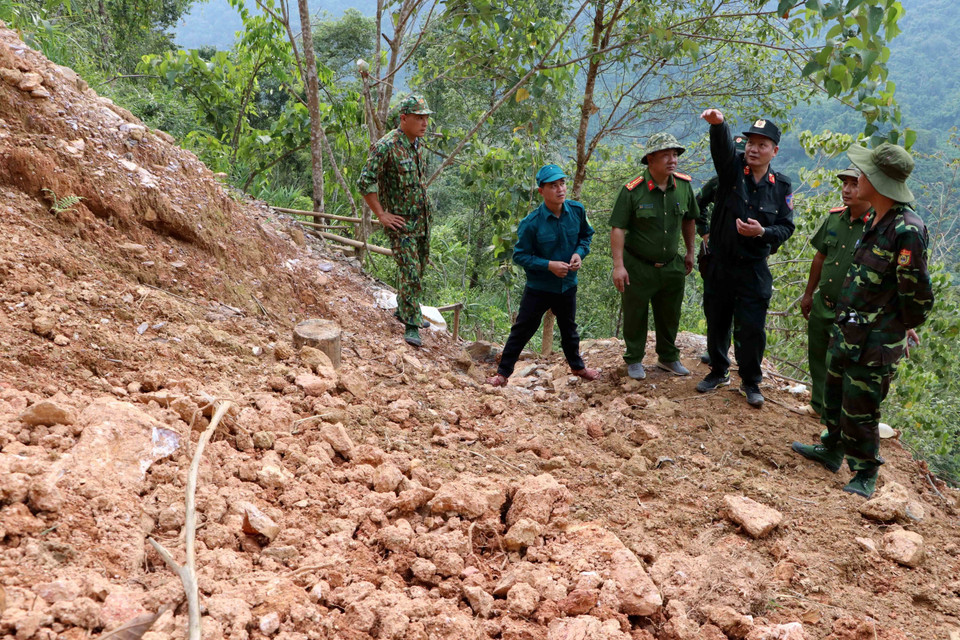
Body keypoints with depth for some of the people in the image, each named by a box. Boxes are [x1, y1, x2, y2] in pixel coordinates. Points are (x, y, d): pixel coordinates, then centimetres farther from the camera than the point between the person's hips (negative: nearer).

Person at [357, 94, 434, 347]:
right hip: (401, 222, -8)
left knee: (418, 268, 17)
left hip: (422, 219, 8)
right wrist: (382, 215, -16)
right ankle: (411, 325, -3)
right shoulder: (386, 146, -18)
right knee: (410, 272, -10)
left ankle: (404, 311, 34)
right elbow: (365, 182, -19)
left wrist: (423, 207, 17)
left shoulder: (416, 144, 9)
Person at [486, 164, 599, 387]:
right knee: (522, 330, 3)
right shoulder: (531, 223, -23)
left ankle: (577, 366, 46)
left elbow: (586, 235, 8)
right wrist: (549, 265, -25)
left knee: (569, 328, 24)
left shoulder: (577, 211, -11)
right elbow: (520, 255, -16)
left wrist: (579, 253, -11)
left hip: (568, 284, 4)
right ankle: (503, 373, 16)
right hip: (539, 287, -4)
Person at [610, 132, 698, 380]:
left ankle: (668, 357, 36)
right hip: (638, 267, -4)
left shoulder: (684, 185, -3)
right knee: (635, 315, 8)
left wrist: (690, 252, 17)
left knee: (670, 315, 17)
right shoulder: (632, 190, -17)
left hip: (671, 266, 4)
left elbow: (689, 219, 13)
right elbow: (617, 228, -17)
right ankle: (634, 360, 26)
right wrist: (618, 265, -21)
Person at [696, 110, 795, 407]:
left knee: (752, 329, 1)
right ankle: (718, 372, 35)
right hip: (720, 265, 1)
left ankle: (751, 382, 21)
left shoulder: (782, 186, -1)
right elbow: (722, 147, -28)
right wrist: (718, 124, -50)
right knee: (717, 323, 14)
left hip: (754, 270, 0)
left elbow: (786, 227, 0)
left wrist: (763, 232, -22)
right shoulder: (733, 168, -5)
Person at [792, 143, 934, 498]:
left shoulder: (907, 231, -25)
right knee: (834, 395, 23)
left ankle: (865, 475, 22)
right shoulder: (875, 222, 4)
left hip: (874, 343, -9)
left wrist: (903, 327, -5)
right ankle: (831, 451, 42)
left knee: (859, 410, 3)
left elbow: (917, 294, -20)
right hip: (848, 331, 9)